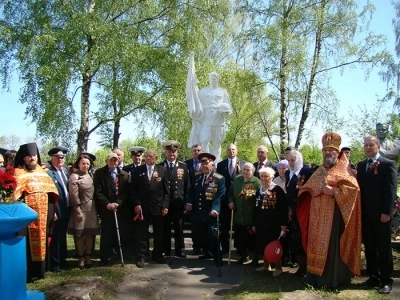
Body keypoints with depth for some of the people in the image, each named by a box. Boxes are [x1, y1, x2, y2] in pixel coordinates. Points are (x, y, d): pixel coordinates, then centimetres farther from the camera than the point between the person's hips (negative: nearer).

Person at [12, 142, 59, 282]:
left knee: (41, 241, 12)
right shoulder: (18, 173, -3)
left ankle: (39, 270, 24)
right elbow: (15, 195, -12)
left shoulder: (42, 171, 13)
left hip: (43, 214, 6)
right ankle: (27, 272, 6)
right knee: (29, 243, -3)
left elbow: (51, 192, 14)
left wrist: (53, 211, 12)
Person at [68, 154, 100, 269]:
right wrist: (78, 211, -15)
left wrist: (96, 208, 10)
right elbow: (74, 196, -13)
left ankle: (88, 256, 19)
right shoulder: (74, 176, -9)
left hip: (92, 209, 6)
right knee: (79, 234, 4)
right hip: (81, 209, -6)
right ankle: (81, 258, 15)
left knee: (91, 233, 8)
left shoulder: (90, 175, 11)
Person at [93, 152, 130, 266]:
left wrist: (118, 203, -11)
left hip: (120, 208, 2)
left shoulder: (124, 175, 8)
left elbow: (126, 192, 3)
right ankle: (105, 258, 9)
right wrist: (107, 204, -13)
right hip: (106, 209, -2)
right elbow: (98, 191, -4)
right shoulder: (99, 173, 3)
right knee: (106, 234, 0)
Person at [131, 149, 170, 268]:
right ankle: (141, 256, 10)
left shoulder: (163, 170, 4)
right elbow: (134, 189, 2)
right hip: (143, 206, -1)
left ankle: (157, 254, 23)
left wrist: (165, 205, -5)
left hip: (158, 206, 1)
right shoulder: (138, 170, 4)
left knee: (158, 232, 10)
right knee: (142, 232, 3)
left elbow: (166, 190, 2)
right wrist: (137, 204, -8)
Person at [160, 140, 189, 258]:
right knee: (165, 228, 7)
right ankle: (166, 251, 18)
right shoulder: (160, 167, 2)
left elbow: (187, 185, 5)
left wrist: (186, 201, 0)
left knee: (179, 228, 8)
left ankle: (179, 250, 19)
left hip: (178, 203, 1)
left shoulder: (183, 166, 5)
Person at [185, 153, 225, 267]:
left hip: (210, 213, -6)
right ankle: (208, 253, 37)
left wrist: (215, 209, -27)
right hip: (198, 213, 6)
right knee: (201, 235, 16)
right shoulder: (197, 178, 14)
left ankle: (217, 259, 12)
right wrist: (189, 203, -2)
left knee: (212, 236, -4)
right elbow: (192, 192, 15)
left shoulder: (219, 179, -6)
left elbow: (219, 196, -14)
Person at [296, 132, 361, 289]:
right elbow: (307, 187, 13)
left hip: (335, 213, -5)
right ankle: (317, 278, 13)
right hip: (318, 214, 6)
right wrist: (319, 188, -7)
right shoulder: (319, 171, 20)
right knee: (317, 244, 5)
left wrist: (332, 190, -16)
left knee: (332, 245, -7)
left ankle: (332, 280, 2)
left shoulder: (344, 169, 3)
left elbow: (353, 187, -11)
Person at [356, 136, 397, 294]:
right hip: (365, 214, 5)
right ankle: (373, 277, 19)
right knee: (369, 248, 10)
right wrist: (358, 210, 2)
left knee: (384, 248, 4)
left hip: (381, 214, -5)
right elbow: (359, 187, 9)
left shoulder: (388, 164, -3)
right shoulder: (361, 165, 13)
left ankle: (386, 281, 13)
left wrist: (387, 212, -16)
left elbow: (391, 189, -9)